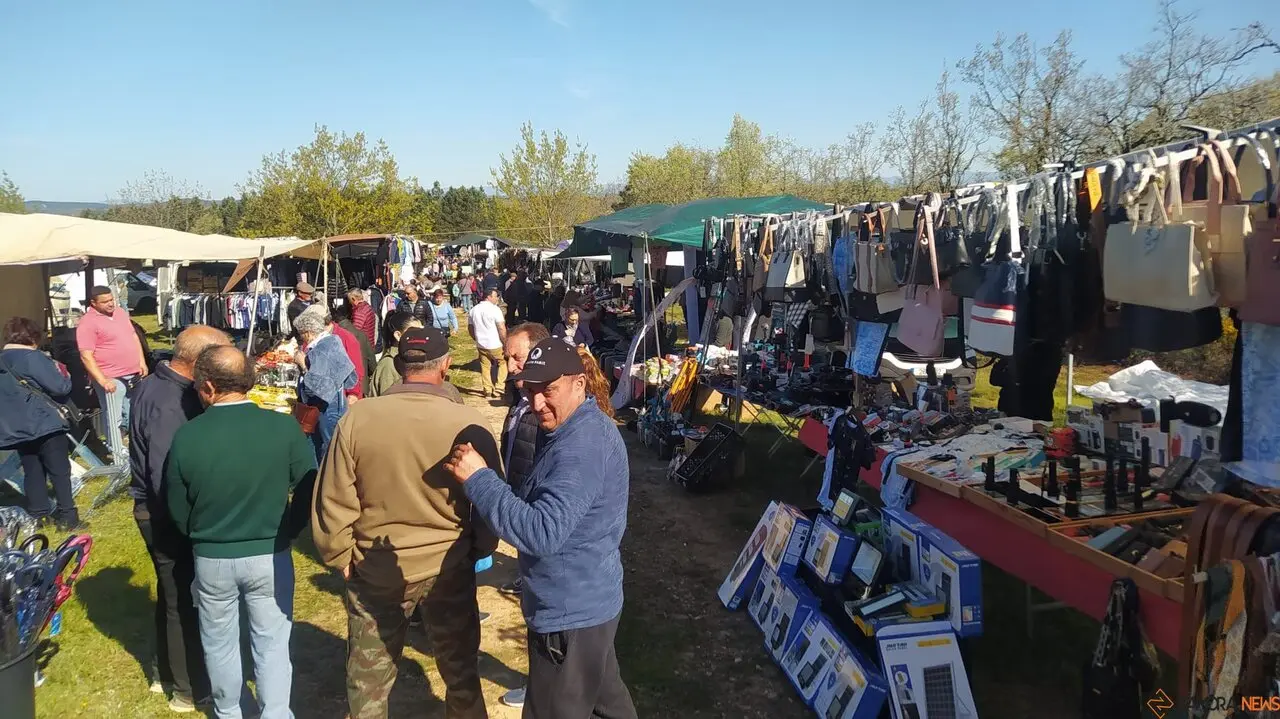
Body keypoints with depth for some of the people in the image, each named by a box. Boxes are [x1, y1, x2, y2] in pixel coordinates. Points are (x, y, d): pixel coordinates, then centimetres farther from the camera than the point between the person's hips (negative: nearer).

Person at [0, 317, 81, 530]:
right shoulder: (33, 357, -13)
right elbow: (59, 387, -17)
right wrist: (64, 374, 4)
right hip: (45, 424, -7)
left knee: (32, 473, 13)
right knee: (60, 471, -1)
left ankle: (39, 515, 17)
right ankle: (67, 516, -2)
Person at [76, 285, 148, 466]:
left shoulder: (120, 312, 9)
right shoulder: (88, 323, -14)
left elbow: (133, 336, 18)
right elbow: (86, 356, -18)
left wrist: (142, 362, 11)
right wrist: (102, 380, -24)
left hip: (133, 375, 8)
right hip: (112, 379, -7)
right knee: (114, 420, -1)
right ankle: (119, 460, 5)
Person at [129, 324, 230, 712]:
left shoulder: (159, 383, 2)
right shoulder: (170, 406, -30)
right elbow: (168, 482, -31)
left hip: (158, 509, 10)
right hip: (167, 515, -10)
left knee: (173, 594, 24)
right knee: (185, 601, 6)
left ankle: (167, 671, 41)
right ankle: (190, 688, 22)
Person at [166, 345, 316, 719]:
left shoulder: (186, 436, -15)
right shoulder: (284, 428, -17)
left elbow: (178, 512, -2)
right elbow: (309, 492, -8)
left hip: (211, 559, 2)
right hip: (270, 556, -1)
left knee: (220, 642, 23)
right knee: (272, 643, 12)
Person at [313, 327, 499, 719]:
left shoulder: (357, 417, -15)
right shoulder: (469, 423, -17)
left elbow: (333, 503, -9)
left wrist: (340, 557, 7)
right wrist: (480, 551, 12)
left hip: (376, 569, 1)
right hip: (449, 568, 0)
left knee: (368, 682, 20)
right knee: (461, 672, 21)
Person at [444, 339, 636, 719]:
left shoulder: (581, 448, -27)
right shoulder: (587, 427, 6)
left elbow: (544, 533, -34)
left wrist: (479, 478, -30)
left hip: (570, 614, -10)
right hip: (591, 601, 10)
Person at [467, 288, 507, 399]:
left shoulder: (474, 310, 7)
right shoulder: (495, 309, -13)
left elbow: (470, 328, 14)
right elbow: (502, 329, -17)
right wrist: (505, 343, -8)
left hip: (481, 345, 6)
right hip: (495, 345, -6)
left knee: (485, 367, 14)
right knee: (503, 363, 9)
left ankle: (487, 390, 18)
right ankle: (498, 389, 5)